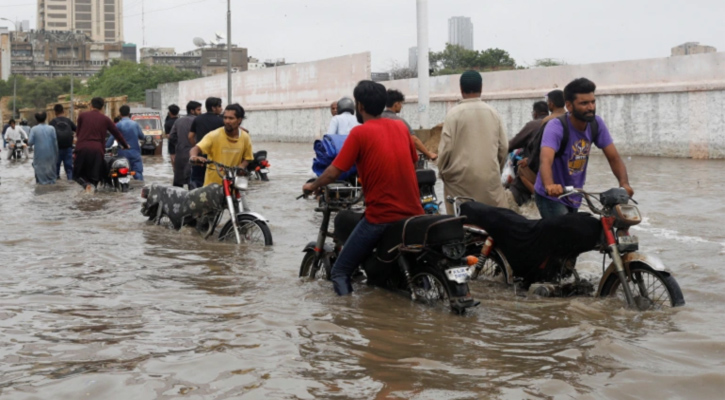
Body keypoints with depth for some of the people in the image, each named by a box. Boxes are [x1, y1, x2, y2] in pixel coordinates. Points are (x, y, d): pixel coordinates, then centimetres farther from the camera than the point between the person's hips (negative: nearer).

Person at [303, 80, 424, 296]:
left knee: (340, 271, 1)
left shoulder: (360, 132, -8)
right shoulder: (401, 127, 8)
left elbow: (333, 173, -9)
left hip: (380, 216, -6)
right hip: (413, 213, 6)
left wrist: (312, 186, 9)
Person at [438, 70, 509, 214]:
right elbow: (503, 147, 7)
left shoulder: (454, 113, -7)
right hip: (490, 177, 3)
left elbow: (446, 147, -7)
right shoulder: (493, 112, 4)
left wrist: (443, 172, 10)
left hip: (461, 178, -3)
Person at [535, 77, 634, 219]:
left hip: (575, 198, 7)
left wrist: (624, 183, -27)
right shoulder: (556, 127, -24)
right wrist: (549, 186, -61)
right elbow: (546, 160, -41)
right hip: (551, 197, -7)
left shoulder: (597, 124, -7)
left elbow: (614, 158, -7)